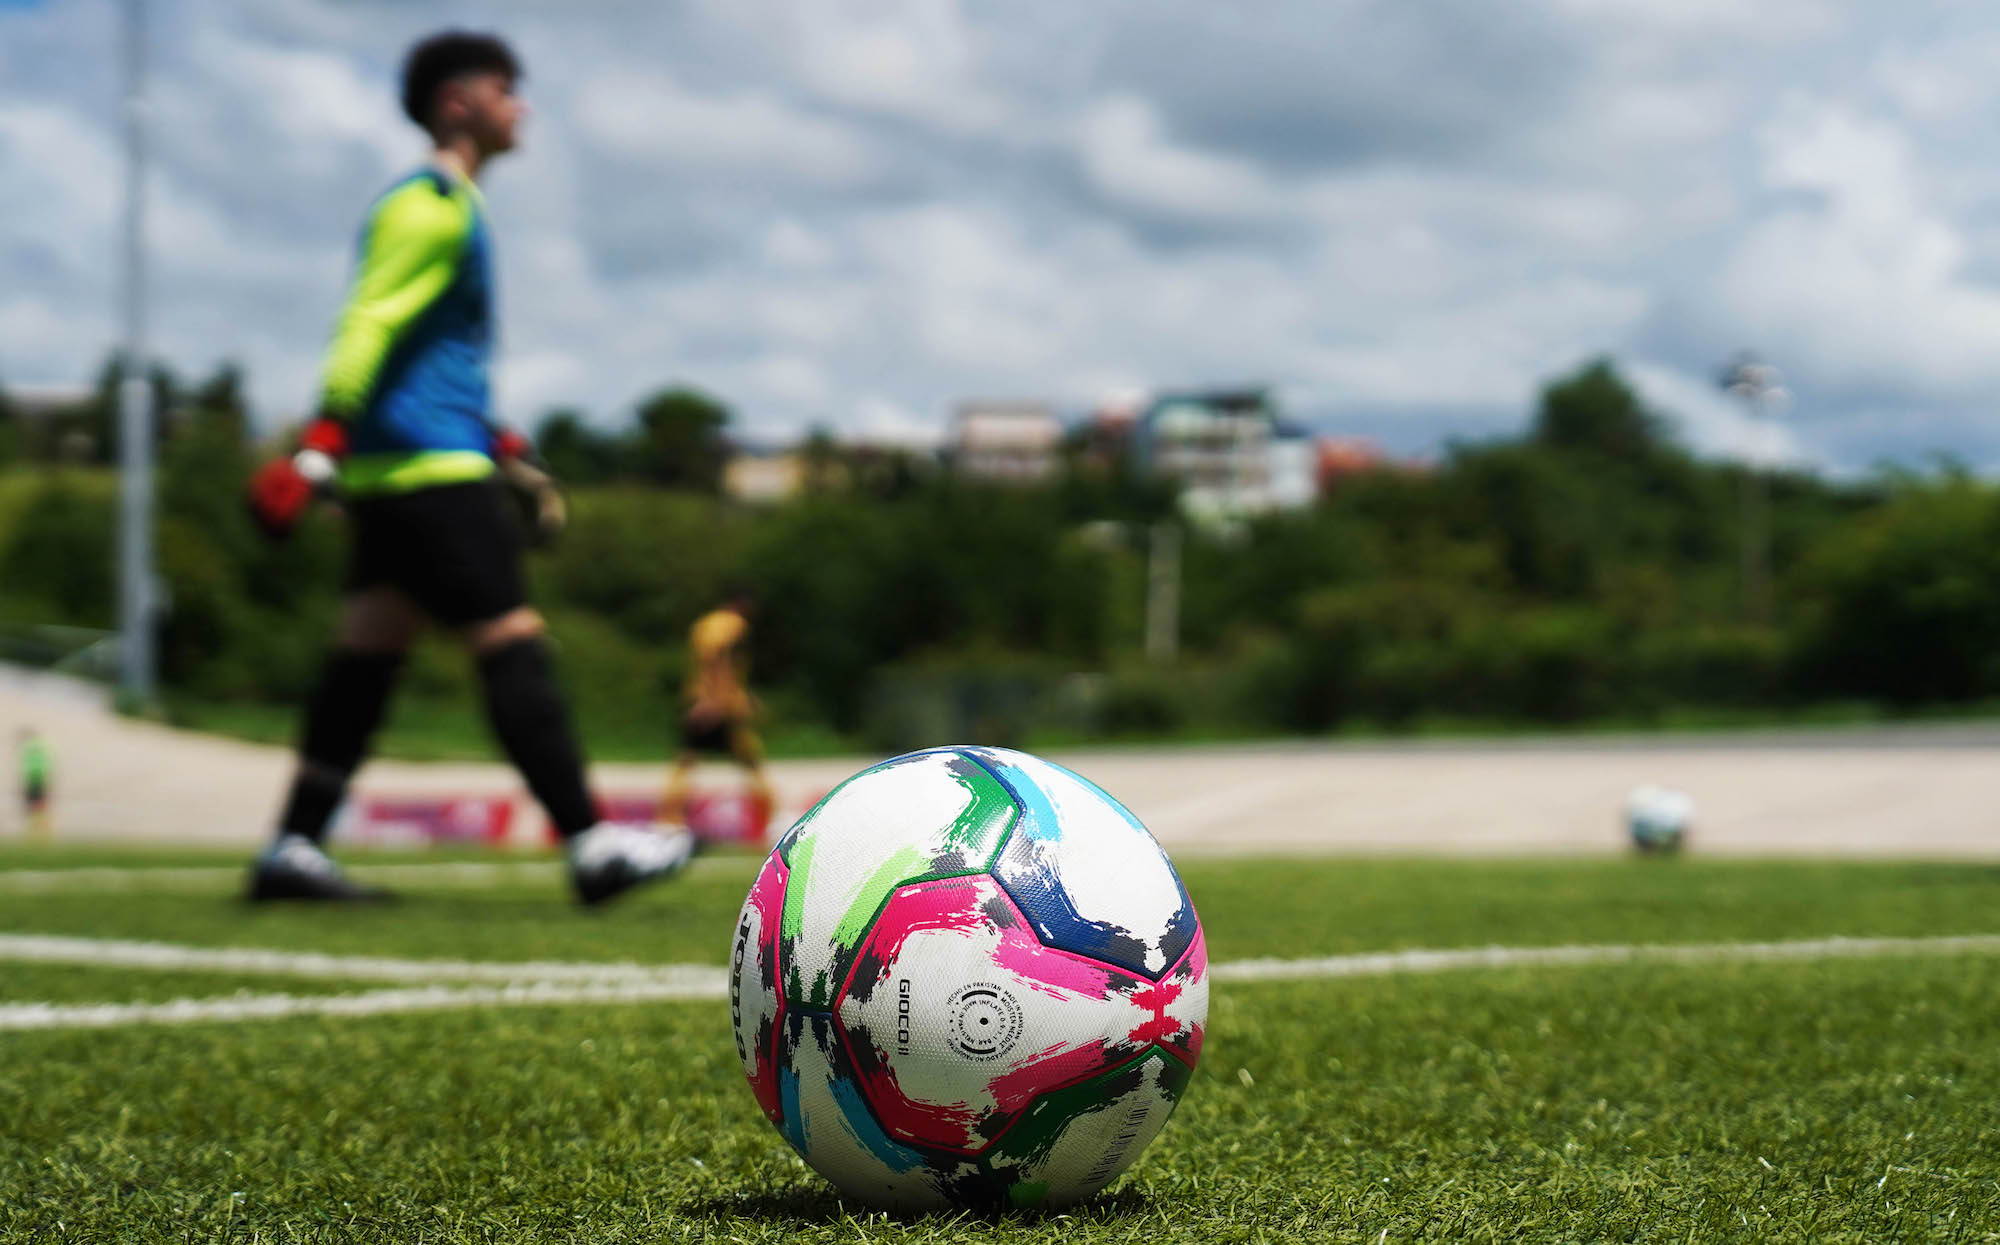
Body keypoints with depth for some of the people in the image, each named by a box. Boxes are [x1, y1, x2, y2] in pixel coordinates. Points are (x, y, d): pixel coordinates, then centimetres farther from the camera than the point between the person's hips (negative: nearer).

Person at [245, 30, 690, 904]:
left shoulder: (451, 208, 24)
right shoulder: (431, 206, -8)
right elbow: (370, 325, -17)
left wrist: (509, 458, 29)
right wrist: (319, 451, -24)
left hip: (394, 472, 10)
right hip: (429, 468, -10)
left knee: (367, 652, 7)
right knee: (511, 642, -10)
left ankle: (294, 849, 6)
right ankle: (591, 845, -11)